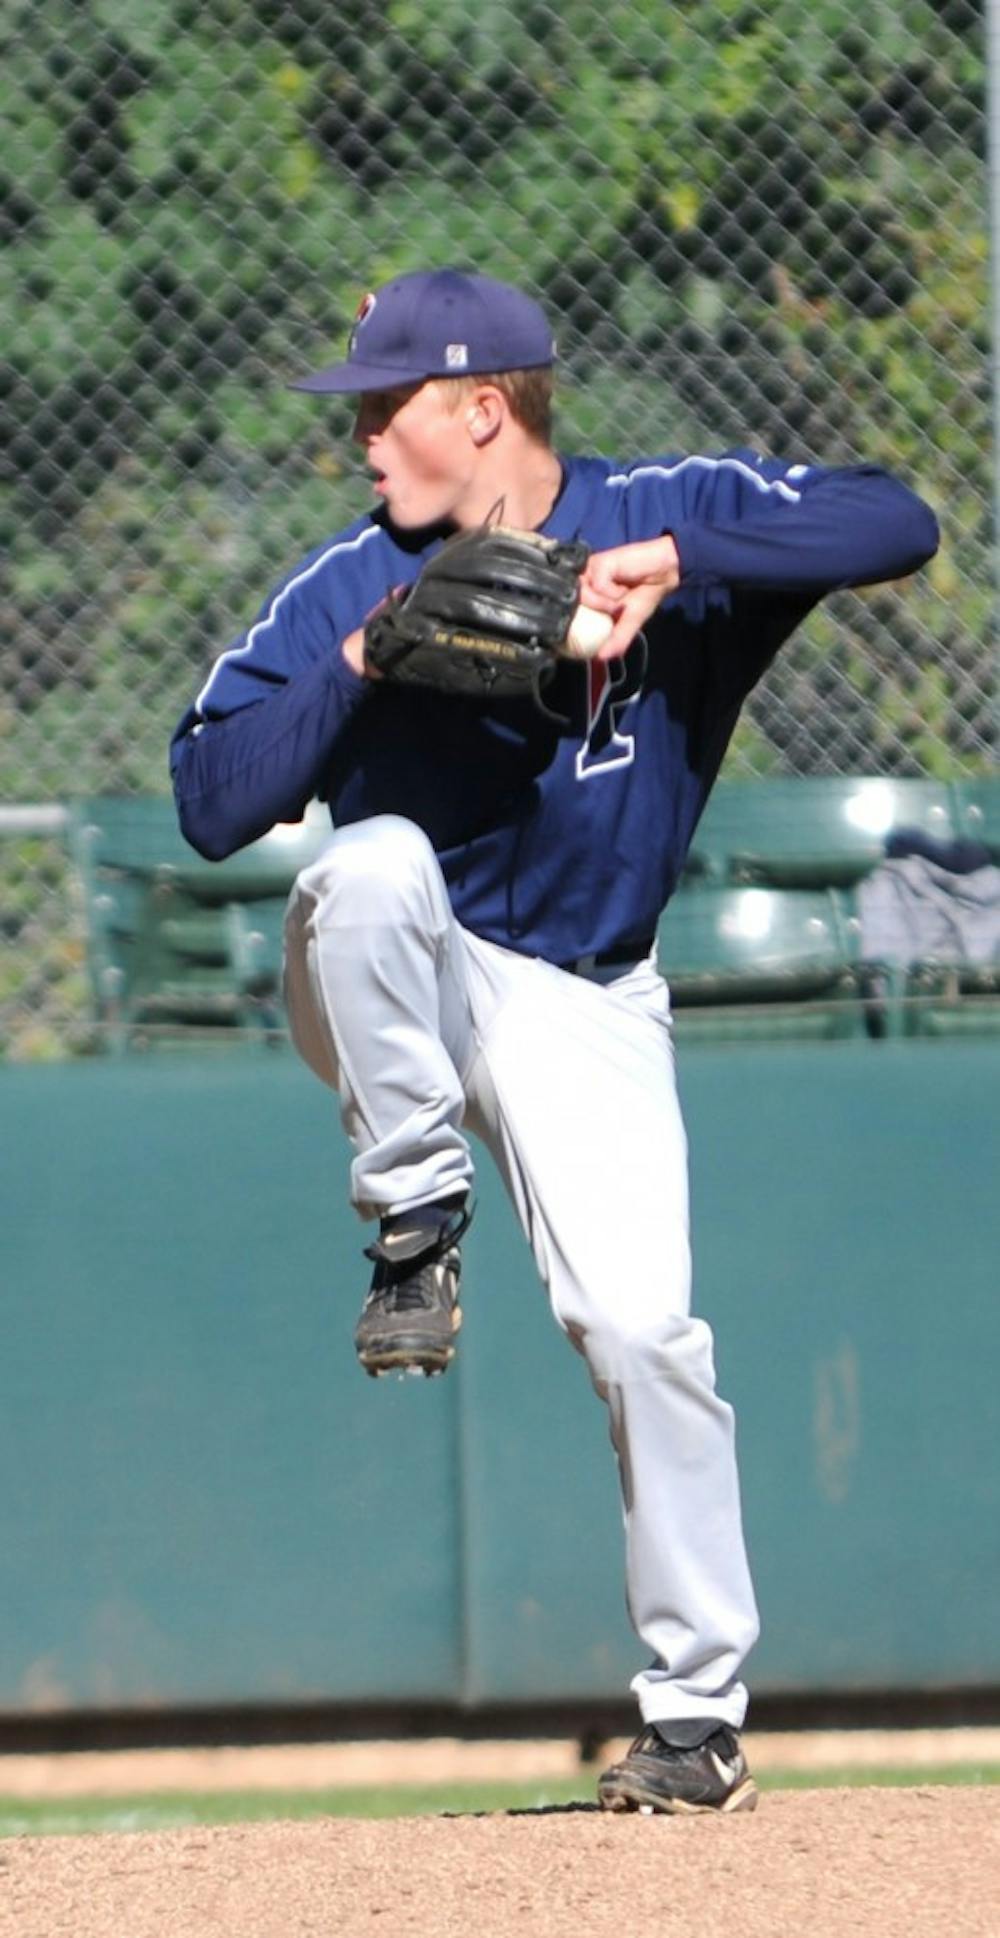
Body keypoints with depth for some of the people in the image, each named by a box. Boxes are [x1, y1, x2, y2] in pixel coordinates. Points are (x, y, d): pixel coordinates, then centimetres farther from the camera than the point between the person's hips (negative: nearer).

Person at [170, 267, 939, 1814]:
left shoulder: (670, 516, -9)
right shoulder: (350, 586, -7)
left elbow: (896, 524, -22)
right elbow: (211, 804, -12)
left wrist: (674, 560, -31)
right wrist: (360, 668, -25)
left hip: (582, 1004, -1)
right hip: (403, 994, 1)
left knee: (640, 1323, -14)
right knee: (376, 861, -34)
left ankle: (697, 1712, -1)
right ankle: (417, 1229, -18)